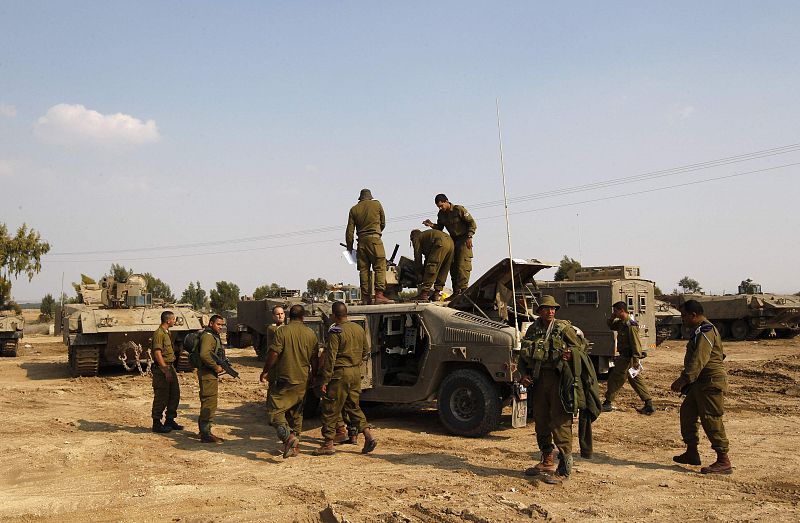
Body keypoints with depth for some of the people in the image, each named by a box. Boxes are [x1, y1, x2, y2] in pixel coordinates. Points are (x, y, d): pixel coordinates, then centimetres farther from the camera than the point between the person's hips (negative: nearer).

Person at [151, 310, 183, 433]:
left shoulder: (166, 332, 15)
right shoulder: (159, 334, -16)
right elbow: (157, 353, -22)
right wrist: (165, 370, -24)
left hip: (170, 367, 10)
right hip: (162, 369, -10)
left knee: (175, 395, 12)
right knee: (161, 398, -3)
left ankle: (170, 421, 23)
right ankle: (157, 424, 6)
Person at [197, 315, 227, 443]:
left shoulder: (214, 336, 18)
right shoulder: (208, 336, -15)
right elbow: (204, 355, -29)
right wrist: (216, 367, -20)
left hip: (212, 375, 11)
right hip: (207, 375, -11)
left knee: (208, 404, 17)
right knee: (209, 404, -10)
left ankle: (204, 431, 27)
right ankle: (206, 435, -8)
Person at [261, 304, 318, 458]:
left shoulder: (282, 331, -8)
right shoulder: (310, 334, 4)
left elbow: (274, 353, -13)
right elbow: (314, 360, 7)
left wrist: (265, 371, 0)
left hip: (284, 378, -5)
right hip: (302, 380, 5)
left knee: (274, 410, -2)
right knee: (296, 413, 16)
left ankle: (289, 436, -24)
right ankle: (294, 447, 20)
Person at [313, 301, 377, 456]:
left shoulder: (335, 332, -15)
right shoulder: (359, 329, 7)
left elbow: (330, 358, -18)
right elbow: (366, 352, 15)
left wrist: (324, 381, -15)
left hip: (340, 373, -7)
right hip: (356, 373, 7)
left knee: (330, 409, 3)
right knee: (353, 406, 18)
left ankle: (328, 444, 7)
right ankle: (369, 436, 7)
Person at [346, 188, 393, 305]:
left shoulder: (354, 209, 11)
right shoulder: (377, 204, 7)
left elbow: (350, 230, 7)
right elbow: (383, 223, 14)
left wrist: (349, 246, 13)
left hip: (361, 241, 3)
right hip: (374, 239, -3)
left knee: (363, 269, 4)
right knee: (380, 266, -6)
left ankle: (366, 297, 3)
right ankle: (379, 295, -18)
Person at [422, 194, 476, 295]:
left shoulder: (459, 209, -13)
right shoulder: (441, 214, 5)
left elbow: (472, 223, -10)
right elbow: (439, 228, 15)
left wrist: (469, 237, -18)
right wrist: (432, 225, -5)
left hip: (463, 240, -7)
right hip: (452, 240, 7)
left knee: (462, 265, -15)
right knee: (452, 266, 3)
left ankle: (463, 289, -16)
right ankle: (456, 292, 6)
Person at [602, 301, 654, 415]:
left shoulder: (631, 325, -20)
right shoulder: (621, 323, 9)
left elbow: (636, 343, -22)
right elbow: (611, 326, 28)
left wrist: (636, 359, -24)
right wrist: (612, 318, 7)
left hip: (627, 358, -10)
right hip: (624, 357, 10)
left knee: (614, 379, 1)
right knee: (637, 381, 12)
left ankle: (608, 403, 12)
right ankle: (649, 404, 14)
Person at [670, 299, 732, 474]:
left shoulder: (705, 332, -17)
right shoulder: (701, 330, 18)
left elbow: (698, 360, -27)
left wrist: (683, 379, -30)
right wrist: (685, 380, 24)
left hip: (711, 382, -11)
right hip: (701, 383, 11)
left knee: (711, 420, -9)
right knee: (687, 412, 15)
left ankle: (724, 461, -4)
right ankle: (691, 453, 23)